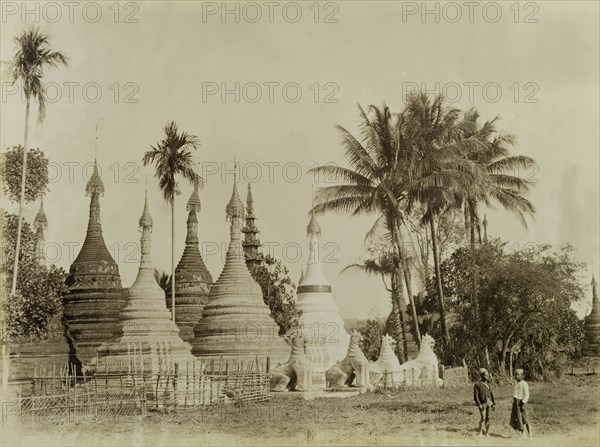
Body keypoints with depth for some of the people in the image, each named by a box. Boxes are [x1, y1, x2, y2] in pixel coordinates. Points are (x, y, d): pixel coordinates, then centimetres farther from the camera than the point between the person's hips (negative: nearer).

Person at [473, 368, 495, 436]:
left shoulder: (488, 384, 14)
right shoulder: (477, 384, -7)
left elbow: (491, 394, 18)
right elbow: (475, 396, -11)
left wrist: (494, 404, 12)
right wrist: (479, 405, -19)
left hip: (489, 403, 6)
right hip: (482, 403, -6)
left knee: (488, 418, 5)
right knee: (483, 418, -10)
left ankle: (487, 433, 10)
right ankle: (480, 432, 3)